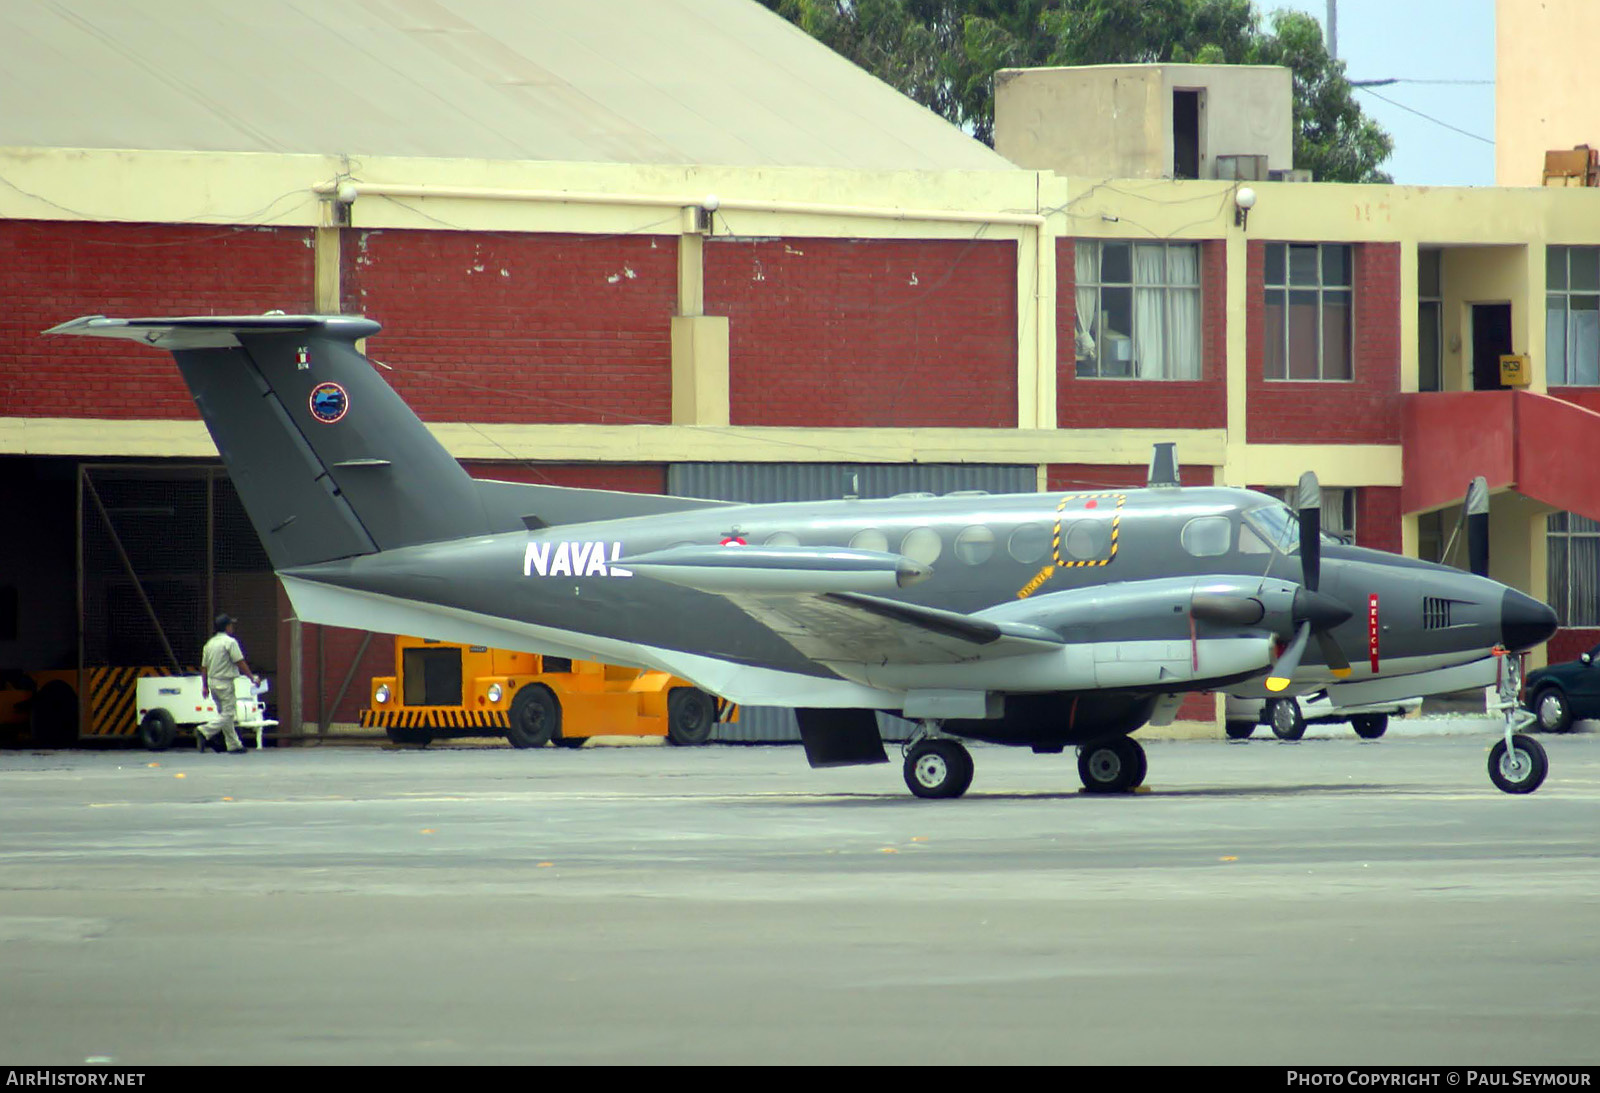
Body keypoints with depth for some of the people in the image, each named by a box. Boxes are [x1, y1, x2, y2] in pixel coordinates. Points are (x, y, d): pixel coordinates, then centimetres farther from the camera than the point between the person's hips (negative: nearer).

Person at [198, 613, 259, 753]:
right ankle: (205, 732, -20)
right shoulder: (230, 642, -11)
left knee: (224, 714, 12)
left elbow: (204, 667, 13)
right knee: (228, 714, -6)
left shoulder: (210, 643, 11)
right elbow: (240, 663, -13)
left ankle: (233, 744, 14)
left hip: (212, 682, 8)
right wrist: (252, 678, -5)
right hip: (225, 682, -8)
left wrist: (205, 686, 18)